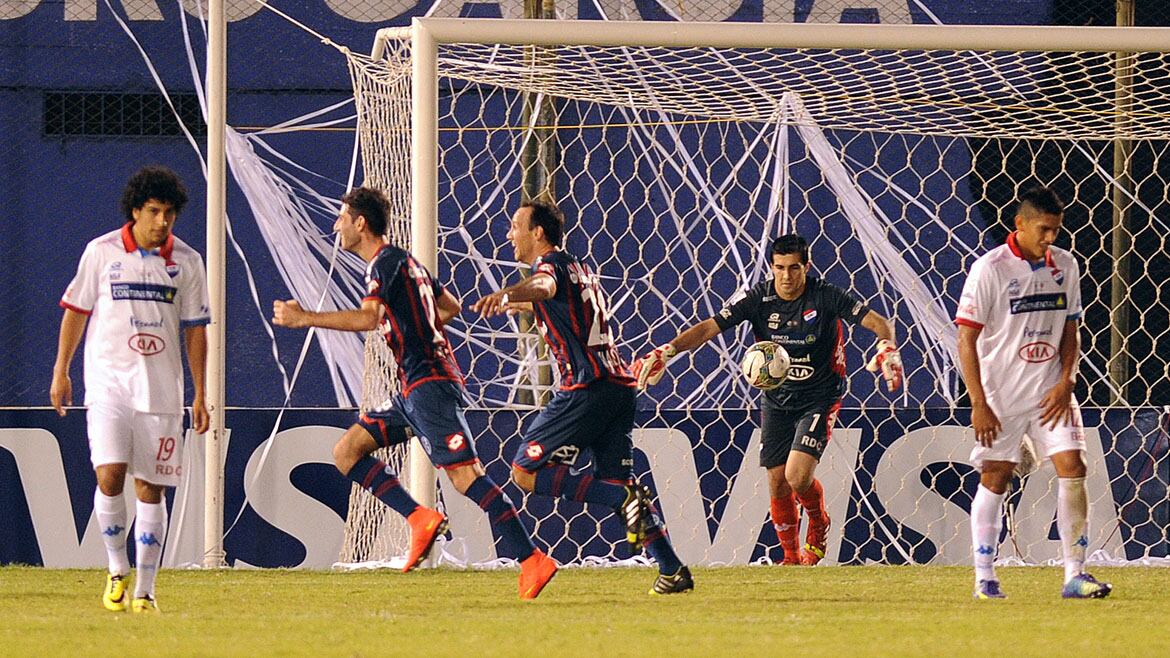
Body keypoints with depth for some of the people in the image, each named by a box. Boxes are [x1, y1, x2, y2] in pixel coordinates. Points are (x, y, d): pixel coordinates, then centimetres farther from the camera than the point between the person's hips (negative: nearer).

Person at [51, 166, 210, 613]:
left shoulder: (186, 262, 4)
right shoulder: (102, 252, 0)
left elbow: (195, 329, 9)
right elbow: (75, 311, 8)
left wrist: (200, 395, 6)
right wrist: (61, 371, 6)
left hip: (161, 388, 2)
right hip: (109, 381, -2)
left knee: (150, 489, 1)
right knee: (110, 476, -17)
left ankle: (144, 590, 7)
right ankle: (117, 569, 3)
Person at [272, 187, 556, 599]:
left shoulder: (386, 263, -8)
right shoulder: (401, 262, 21)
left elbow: (367, 318, -24)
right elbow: (451, 307, 32)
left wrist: (305, 318, -20)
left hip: (428, 383, -10)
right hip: (414, 388, 10)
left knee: (464, 473, -18)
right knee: (346, 452, 7)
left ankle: (532, 561, -22)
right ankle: (420, 519, -5)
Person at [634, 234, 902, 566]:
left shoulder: (825, 296, -15)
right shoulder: (758, 298, -9)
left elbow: (877, 322, -16)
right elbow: (710, 327, -14)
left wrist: (887, 348, -38)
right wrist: (667, 350, -28)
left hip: (819, 398, -3)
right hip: (776, 398, 3)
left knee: (798, 476, -19)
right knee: (777, 483, 2)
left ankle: (818, 522, 15)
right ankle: (791, 555, 22)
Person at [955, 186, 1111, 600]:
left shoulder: (1065, 266, 6)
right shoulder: (990, 269, -10)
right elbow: (966, 338, -9)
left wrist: (1066, 383, -2)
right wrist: (979, 404, -13)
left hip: (1051, 392, 4)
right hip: (1001, 393, -4)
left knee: (1072, 467, -7)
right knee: (995, 478, -1)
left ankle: (1075, 575, -3)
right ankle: (984, 579, 8)